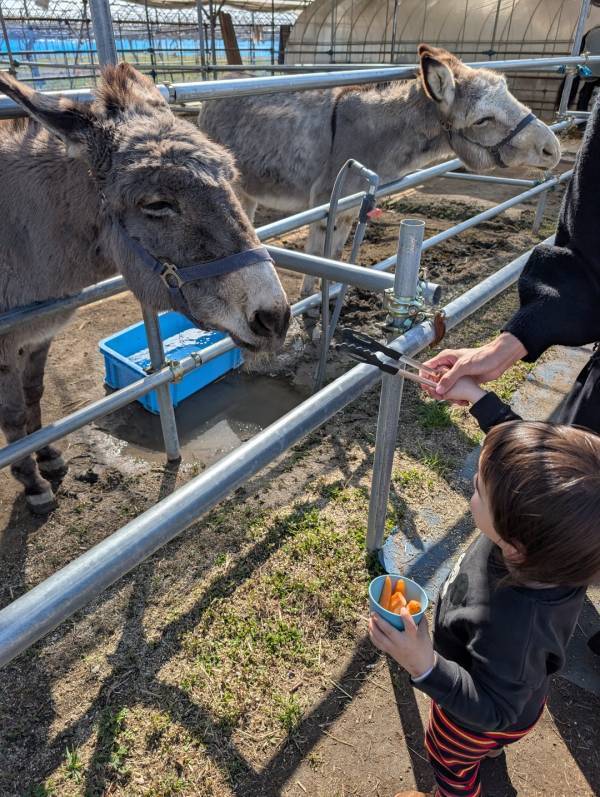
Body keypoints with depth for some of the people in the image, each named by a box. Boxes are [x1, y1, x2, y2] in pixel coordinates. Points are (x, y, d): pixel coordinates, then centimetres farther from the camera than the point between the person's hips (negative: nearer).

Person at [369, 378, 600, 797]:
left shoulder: (510, 621, -52)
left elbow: (493, 709, -34)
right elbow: (521, 442, -17)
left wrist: (425, 667, -48)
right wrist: (478, 397, -16)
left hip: (481, 720, -6)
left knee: (449, 757, 31)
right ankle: (492, 745, 76)